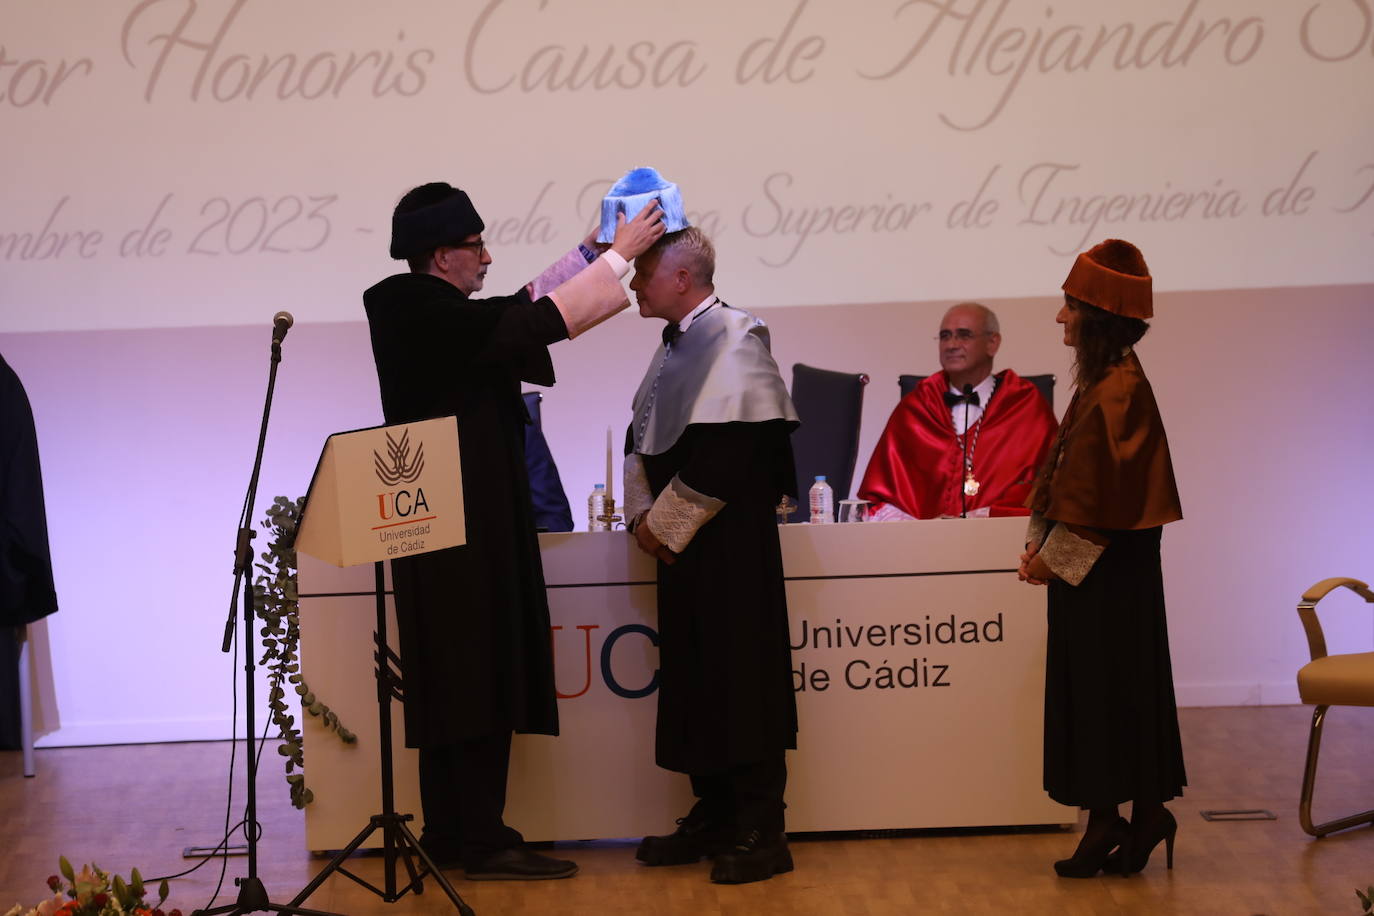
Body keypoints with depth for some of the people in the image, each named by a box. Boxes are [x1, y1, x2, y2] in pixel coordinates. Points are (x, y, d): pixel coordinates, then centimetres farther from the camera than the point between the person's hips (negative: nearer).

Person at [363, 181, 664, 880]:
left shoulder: (426, 310, 11)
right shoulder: (424, 314, -17)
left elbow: (521, 311, 22)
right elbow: (534, 323, -21)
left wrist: (590, 250, 18)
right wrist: (618, 254, -13)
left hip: (465, 521, 10)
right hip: (464, 527, -10)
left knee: (456, 682, 13)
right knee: (481, 678, -5)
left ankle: (449, 835, 19)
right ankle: (481, 840, 0)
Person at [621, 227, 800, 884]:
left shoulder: (733, 337, -12)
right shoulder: (676, 344, 14)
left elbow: (723, 451, -20)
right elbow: (642, 437, 19)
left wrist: (665, 523, -15)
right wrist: (643, 515, 3)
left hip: (731, 542, -9)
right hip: (679, 542, 9)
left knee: (740, 681, -5)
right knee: (692, 681, 12)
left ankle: (760, 831, 1)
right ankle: (713, 816, 22)